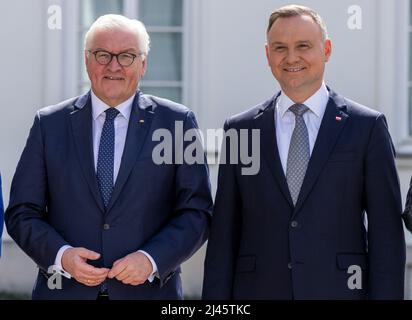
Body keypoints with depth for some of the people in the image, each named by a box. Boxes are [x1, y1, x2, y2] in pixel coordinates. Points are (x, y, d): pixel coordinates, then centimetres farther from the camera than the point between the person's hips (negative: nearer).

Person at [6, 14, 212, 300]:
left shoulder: (176, 123, 1)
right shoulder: (50, 124, 4)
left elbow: (197, 212, -2)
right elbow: (22, 212, 3)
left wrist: (151, 259, -16)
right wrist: (61, 255, -14)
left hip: (148, 289, -1)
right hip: (65, 289, 1)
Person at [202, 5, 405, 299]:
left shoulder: (367, 127, 2)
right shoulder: (240, 130, 7)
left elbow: (387, 230, -1)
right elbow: (224, 232, 6)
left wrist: (386, 295, -8)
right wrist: (215, 302, -1)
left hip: (339, 288, -1)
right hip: (259, 289, 2)